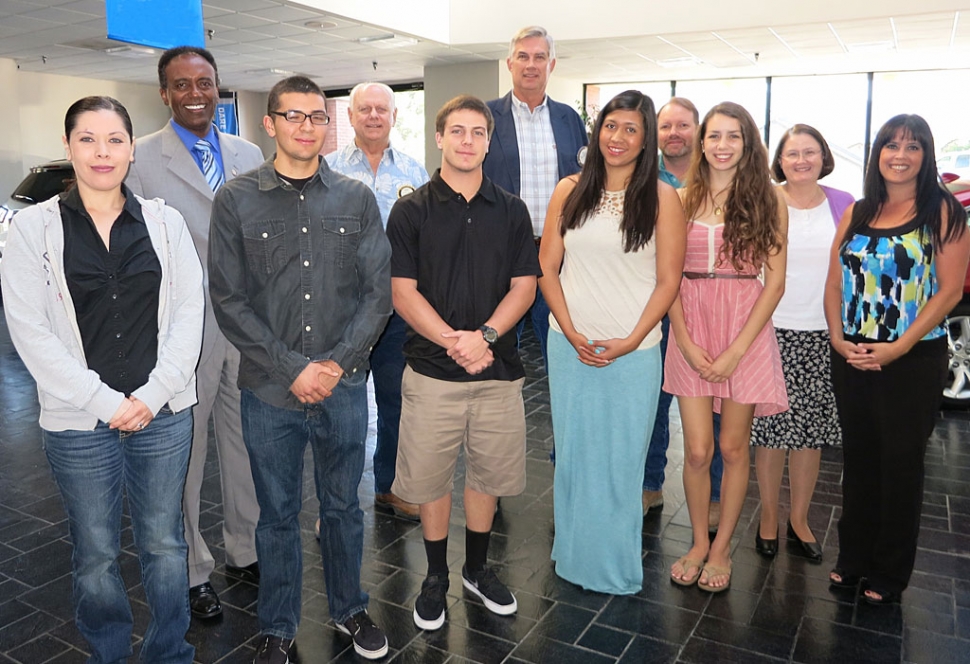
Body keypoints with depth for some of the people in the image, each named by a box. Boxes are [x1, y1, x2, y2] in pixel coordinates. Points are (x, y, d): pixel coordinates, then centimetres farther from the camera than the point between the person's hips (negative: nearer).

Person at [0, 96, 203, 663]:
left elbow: (189, 312, 1)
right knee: (96, 553, 12)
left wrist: (153, 394, -8)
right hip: (79, 422, -1)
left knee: (164, 542, 12)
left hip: (163, 413, 1)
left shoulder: (164, 221, 4)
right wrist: (104, 401, -11)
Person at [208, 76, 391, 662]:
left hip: (345, 387, 1)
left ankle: (350, 609, 39)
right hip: (270, 391, -1)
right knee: (278, 515, 14)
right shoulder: (236, 200, -2)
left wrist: (336, 363, -10)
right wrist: (293, 369, -12)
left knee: (344, 506, 17)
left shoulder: (356, 198, 3)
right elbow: (229, 301, -6)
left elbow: (378, 291, 0)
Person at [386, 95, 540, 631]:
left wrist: (485, 335, -15)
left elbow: (524, 286, 2)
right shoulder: (411, 211, 0)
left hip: (498, 369, 2)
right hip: (432, 370, -2)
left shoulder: (511, 211, 7)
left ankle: (477, 568, 34)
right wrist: (454, 342, -17)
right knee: (430, 479, 8)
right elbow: (403, 293, -5)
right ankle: (436, 576, 28)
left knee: (487, 475, 14)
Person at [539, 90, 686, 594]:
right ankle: (575, 557, 31)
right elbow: (546, 267, 4)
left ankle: (618, 566, 26)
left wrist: (631, 340, -12)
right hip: (570, 345, 3)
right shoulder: (570, 192, 5)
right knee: (572, 453, 12)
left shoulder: (661, 198, -2)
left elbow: (668, 280, -3)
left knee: (622, 459, 7)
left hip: (633, 350, -2)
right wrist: (571, 331, -7)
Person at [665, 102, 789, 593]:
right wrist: (686, 344, -9)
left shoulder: (768, 201, 1)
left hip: (746, 329, -1)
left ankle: (722, 548, 26)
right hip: (690, 328, 1)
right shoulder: (683, 199, 5)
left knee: (734, 447, 8)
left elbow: (774, 282, -3)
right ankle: (699, 543, 24)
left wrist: (735, 351, -10)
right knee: (697, 450, 2)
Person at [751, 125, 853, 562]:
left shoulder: (843, 205, 7)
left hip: (825, 334, 2)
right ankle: (768, 518, 20)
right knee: (771, 428, 2)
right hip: (773, 330, -2)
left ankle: (799, 519, 26)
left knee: (812, 431, 9)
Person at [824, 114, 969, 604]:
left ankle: (890, 572, 22)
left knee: (900, 464, 6)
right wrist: (839, 339, -6)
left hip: (913, 360, -4)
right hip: (851, 358, 4)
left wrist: (898, 347, -16)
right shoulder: (857, 213, 9)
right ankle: (853, 558, 29)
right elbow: (834, 283, 8)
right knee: (858, 459, 13)